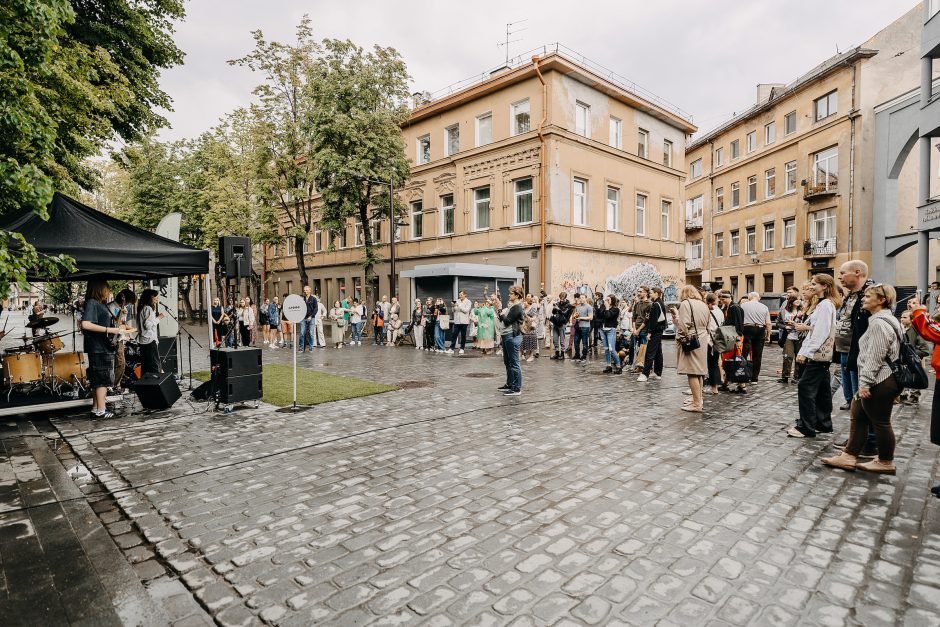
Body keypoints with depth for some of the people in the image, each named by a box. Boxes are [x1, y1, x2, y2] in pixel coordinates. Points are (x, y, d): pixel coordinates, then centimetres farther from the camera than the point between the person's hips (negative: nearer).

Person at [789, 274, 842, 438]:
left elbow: (821, 332, -21)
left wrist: (805, 352, -22)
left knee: (805, 388, -8)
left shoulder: (825, 305, -14)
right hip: (822, 354, 10)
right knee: (821, 390, 14)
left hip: (818, 354, -10)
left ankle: (806, 427, -4)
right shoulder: (823, 304, 16)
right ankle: (823, 424, 22)